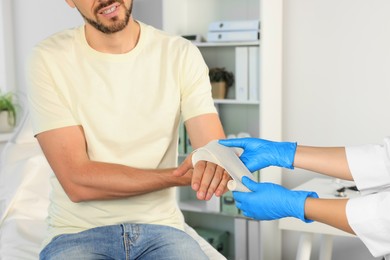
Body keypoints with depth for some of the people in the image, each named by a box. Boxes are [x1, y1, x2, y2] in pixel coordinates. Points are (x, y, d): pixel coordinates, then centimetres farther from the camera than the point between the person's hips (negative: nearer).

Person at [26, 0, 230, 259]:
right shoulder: (49, 59, -7)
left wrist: (216, 164, -34)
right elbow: (77, 181, -14)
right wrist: (182, 175, -23)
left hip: (159, 228, 2)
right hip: (79, 232, -1)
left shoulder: (181, 55, -3)